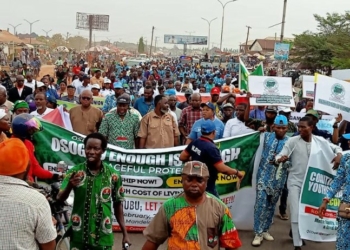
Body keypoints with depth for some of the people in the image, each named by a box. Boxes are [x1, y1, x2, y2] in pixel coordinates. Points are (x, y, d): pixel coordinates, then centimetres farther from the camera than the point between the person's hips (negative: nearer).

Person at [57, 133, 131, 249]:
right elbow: (60, 200, -9)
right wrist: (69, 186, -29)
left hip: (103, 237, 0)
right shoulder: (75, 171, -6)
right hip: (78, 235, 0)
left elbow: (117, 205, 5)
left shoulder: (113, 175, -3)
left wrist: (125, 233, 4)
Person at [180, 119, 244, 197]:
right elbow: (222, 169, -28)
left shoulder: (194, 143, -2)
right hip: (206, 186, -8)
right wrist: (237, 172, -13)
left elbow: (182, 157, 8)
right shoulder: (211, 148, -25)